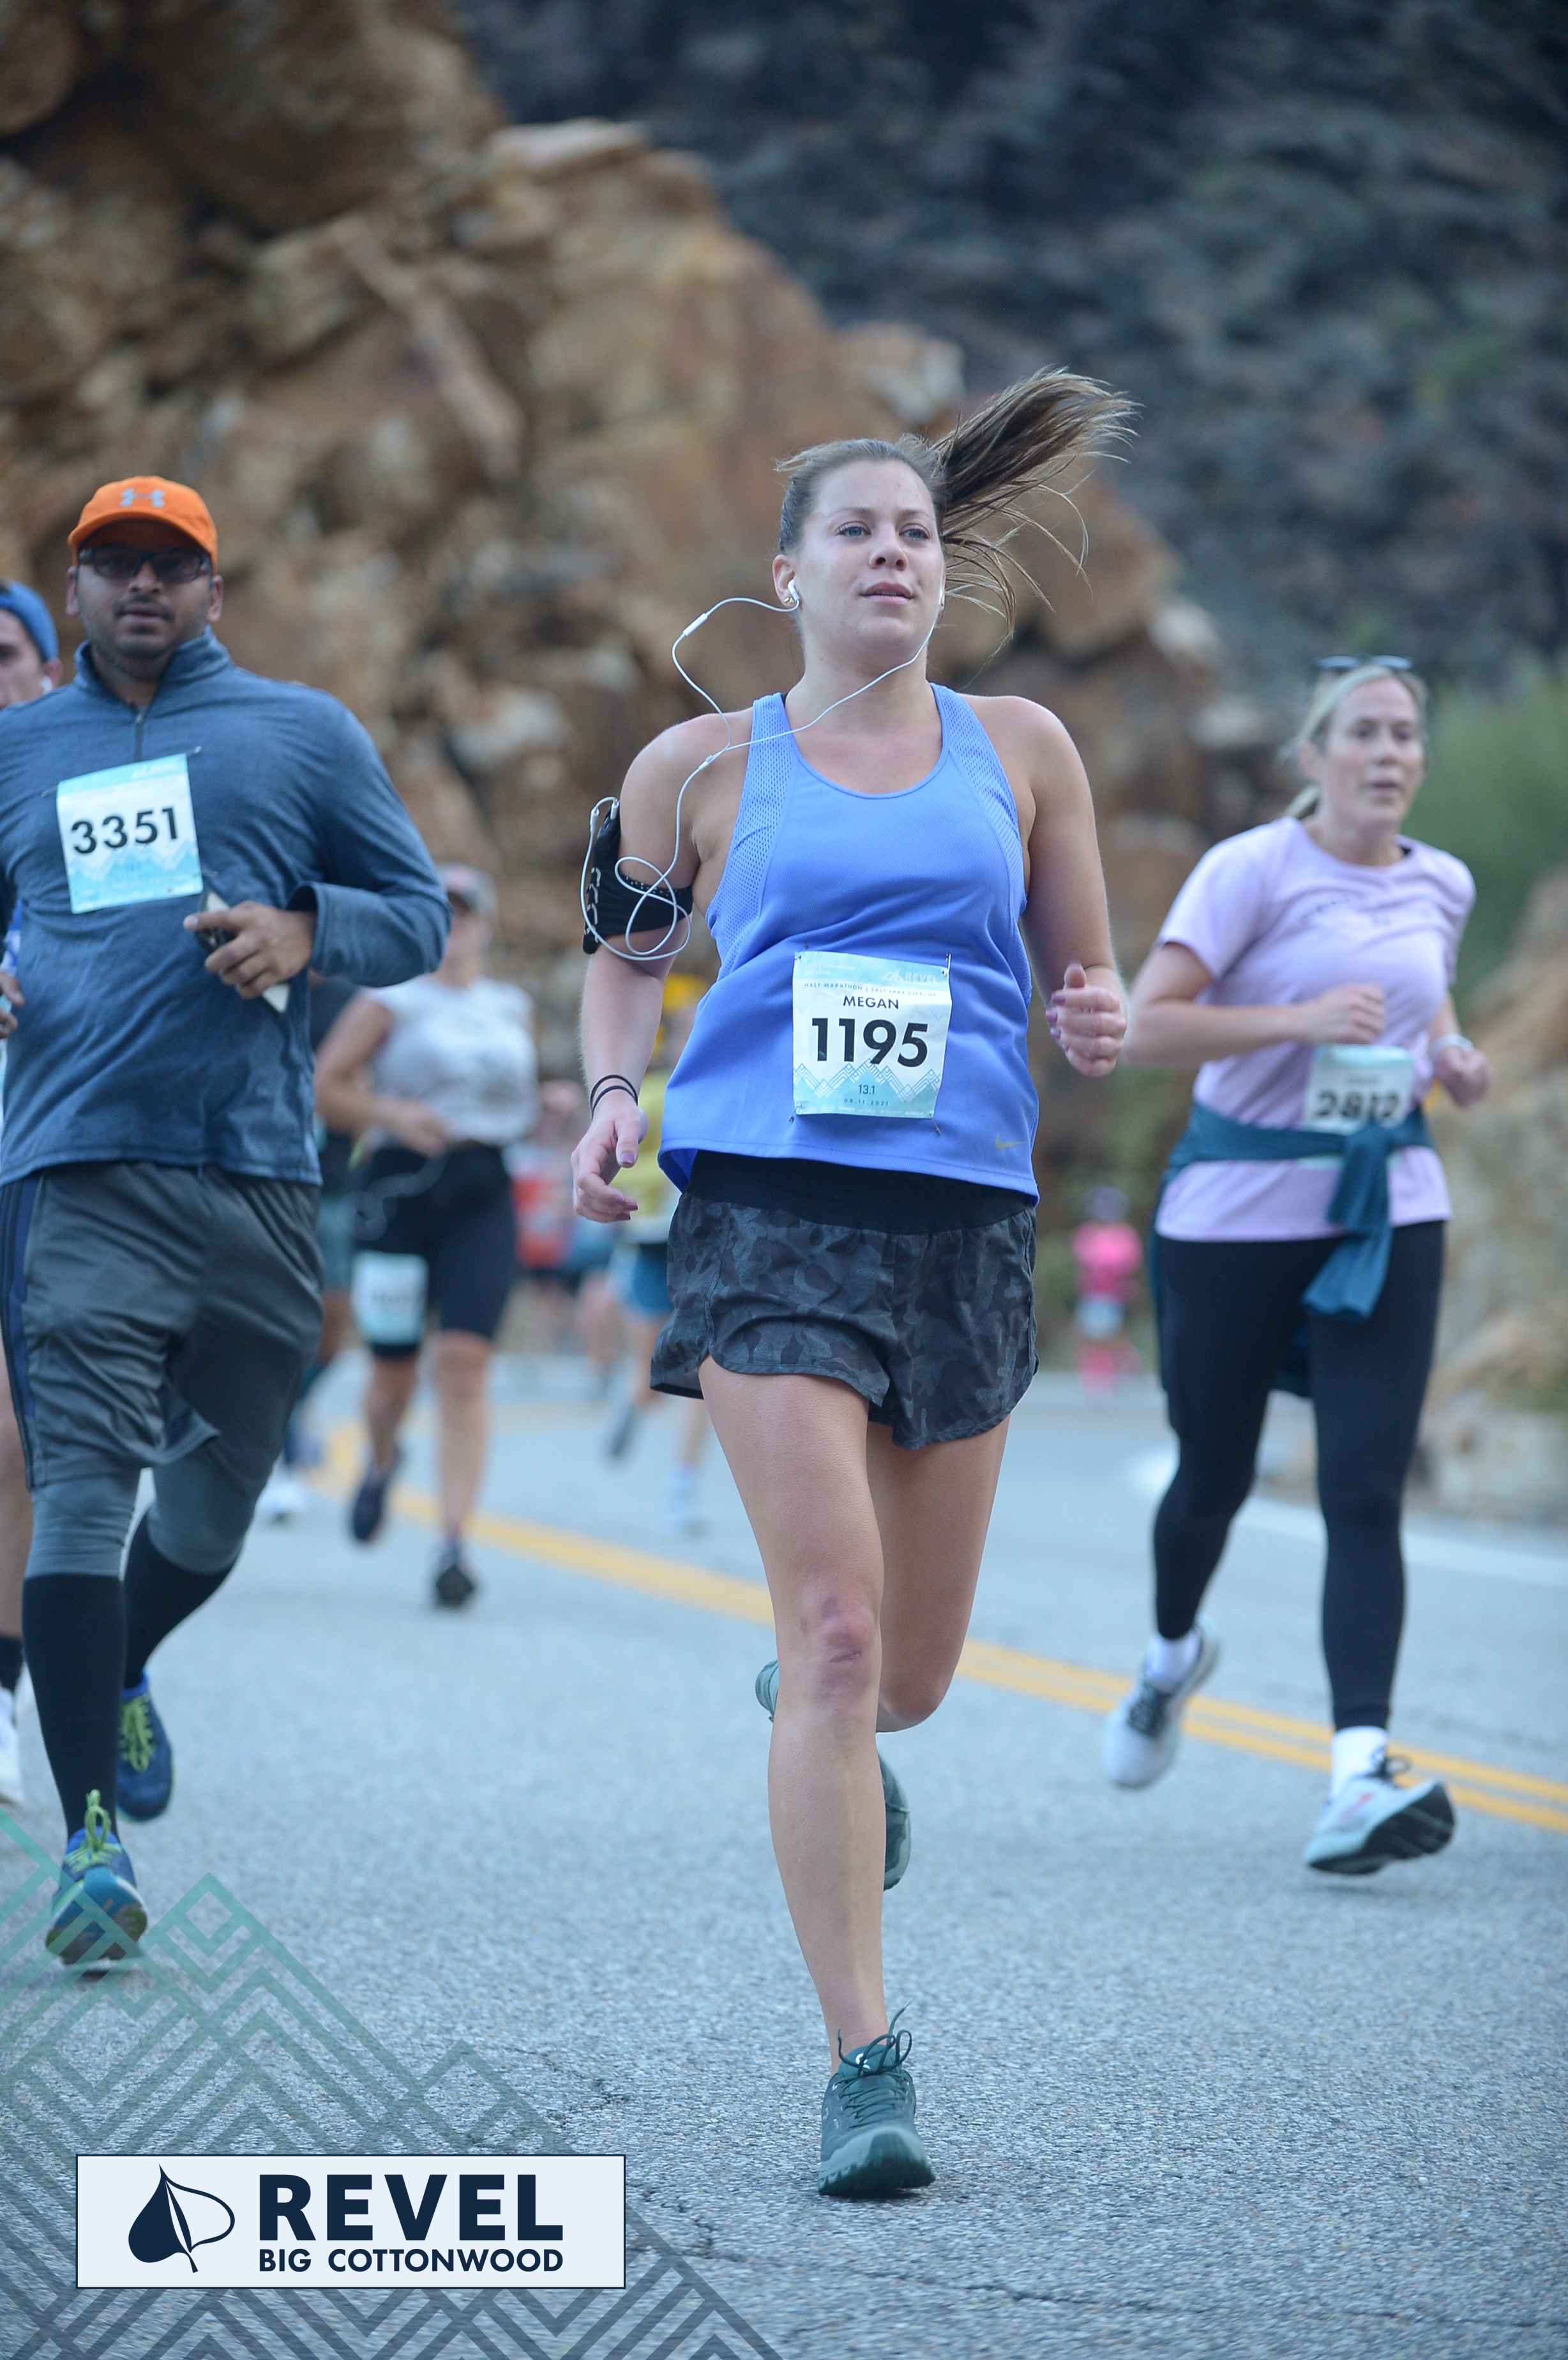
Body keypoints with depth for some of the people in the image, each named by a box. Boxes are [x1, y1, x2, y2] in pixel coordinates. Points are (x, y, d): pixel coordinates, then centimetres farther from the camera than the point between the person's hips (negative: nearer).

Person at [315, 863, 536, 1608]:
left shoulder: (513, 1008, 15)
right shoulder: (392, 1001, 2)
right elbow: (325, 1086, -2)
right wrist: (393, 1114, -16)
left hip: (483, 1192, 2)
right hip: (401, 1184, -2)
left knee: (464, 1363, -12)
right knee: (393, 1370, 4)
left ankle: (453, 1542, -14)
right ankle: (381, 1463, 40)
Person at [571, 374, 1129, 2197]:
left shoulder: (1019, 751, 11)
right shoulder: (704, 767, 8)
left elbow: (1086, 983, 17)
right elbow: (625, 955, 21)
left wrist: (1098, 1026, -7)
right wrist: (613, 1092, 2)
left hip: (966, 1222, 3)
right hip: (772, 1210, -3)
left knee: (909, 1674, 11)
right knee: (836, 1629, -16)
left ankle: (818, 1724, 50)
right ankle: (864, 2065, -13)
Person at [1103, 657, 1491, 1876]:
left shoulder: (1442, 886, 7)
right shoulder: (1253, 870, -10)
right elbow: (1146, 1026, -16)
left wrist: (1450, 1056, 6)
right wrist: (1298, 1018, -26)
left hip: (1388, 1211, 3)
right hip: (1238, 1210, -3)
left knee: (1366, 1493, -11)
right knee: (1214, 1475, 11)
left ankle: (1359, 1778, -19)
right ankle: (1175, 1655, 45)